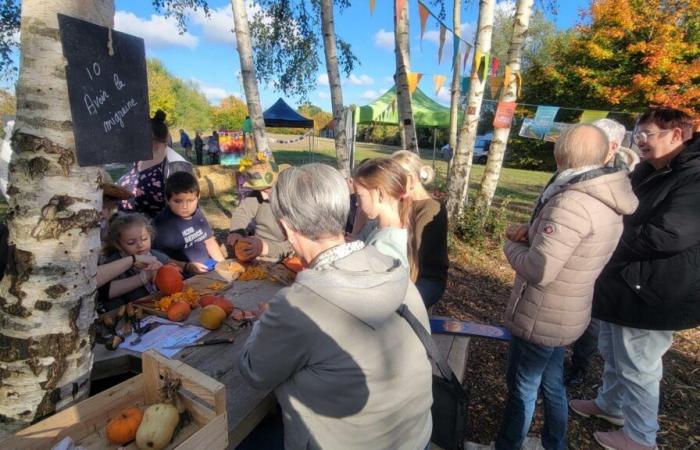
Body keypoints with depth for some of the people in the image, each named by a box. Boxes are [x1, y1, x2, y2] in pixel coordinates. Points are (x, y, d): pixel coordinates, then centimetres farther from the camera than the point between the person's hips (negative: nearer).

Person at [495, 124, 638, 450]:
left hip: (539, 318, -9)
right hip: (566, 315, 9)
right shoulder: (607, 201, 3)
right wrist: (531, 233, -5)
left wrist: (512, 244, -11)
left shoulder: (572, 202, -27)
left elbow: (537, 270, -30)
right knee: (552, 384, 26)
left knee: (521, 389, 11)